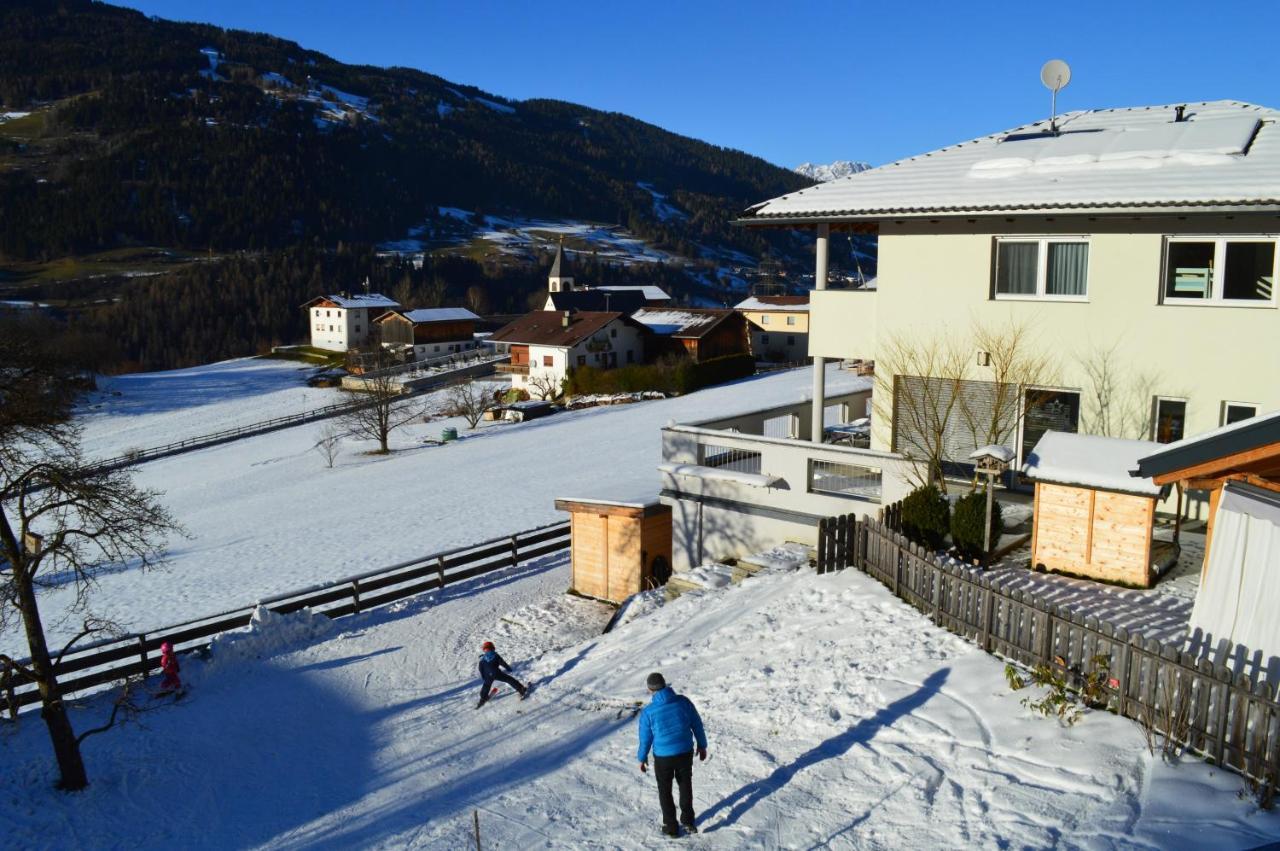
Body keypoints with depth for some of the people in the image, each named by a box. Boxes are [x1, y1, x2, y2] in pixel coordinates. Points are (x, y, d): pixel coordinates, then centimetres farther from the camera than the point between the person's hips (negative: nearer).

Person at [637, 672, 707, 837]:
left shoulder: (648, 712, -16)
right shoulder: (683, 701, -10)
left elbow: (645, 738, -5)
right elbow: (697, 725, 0)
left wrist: (642, 758, 12)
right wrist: (702, 745, 15)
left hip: (663, 757, -2)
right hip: (685, 753, 2)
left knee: (665, 791, 19)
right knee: (685, 785, 26)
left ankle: (671, 827, 27)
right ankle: (688, 821, 31)